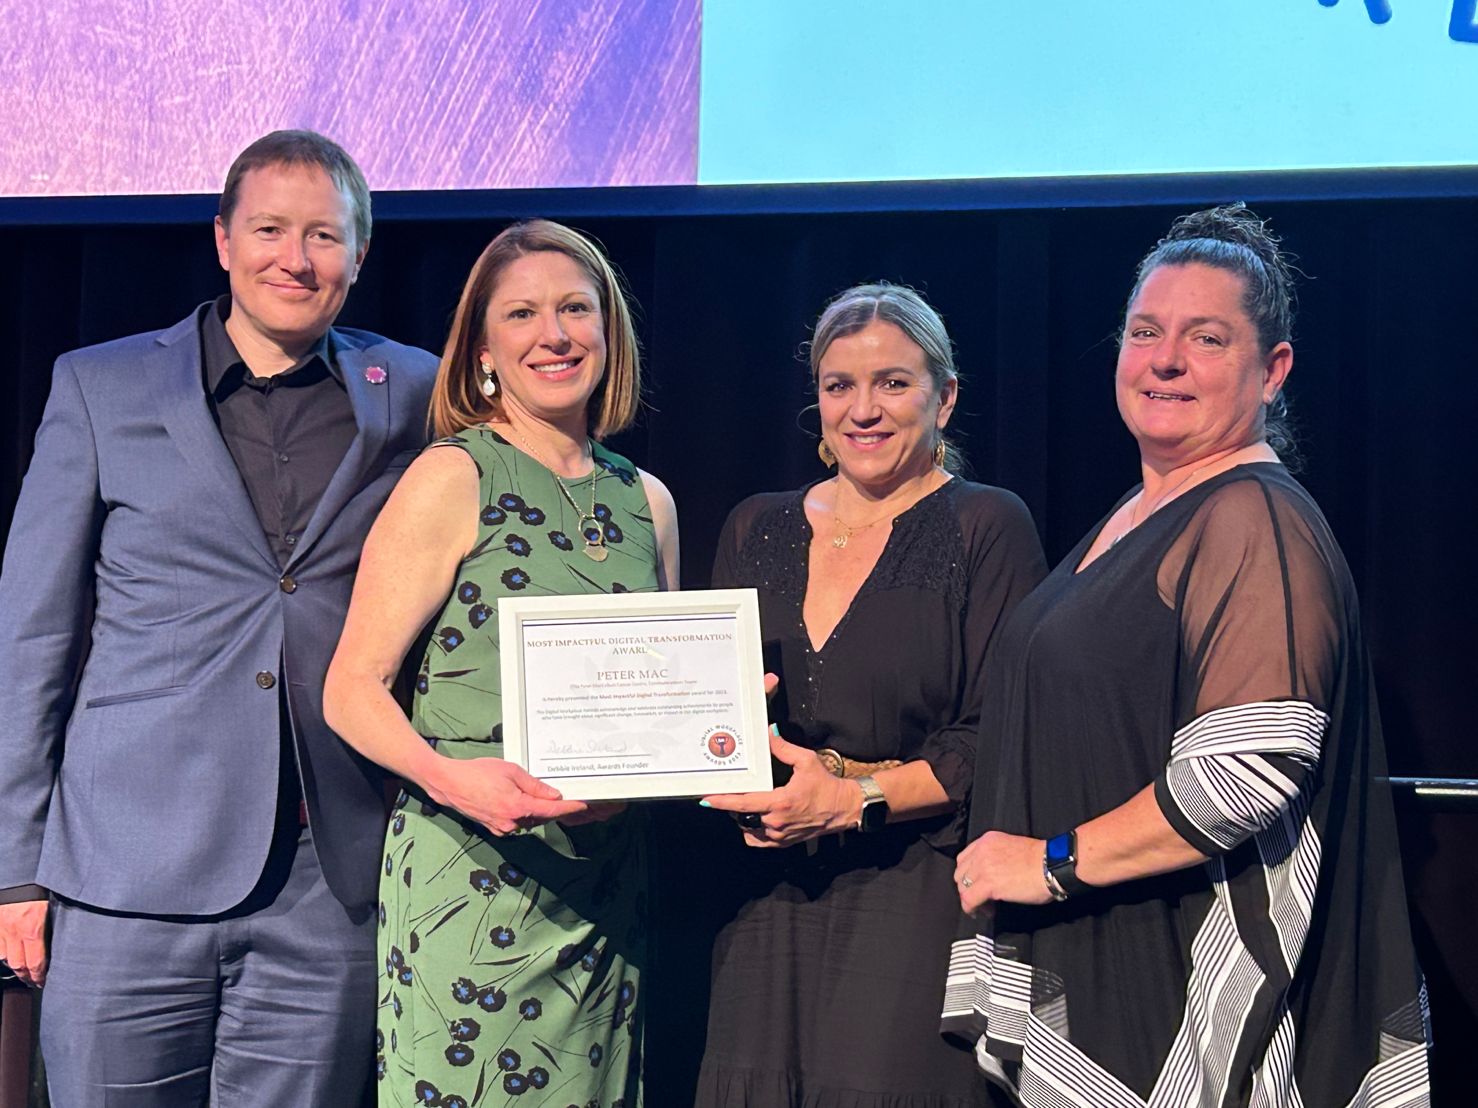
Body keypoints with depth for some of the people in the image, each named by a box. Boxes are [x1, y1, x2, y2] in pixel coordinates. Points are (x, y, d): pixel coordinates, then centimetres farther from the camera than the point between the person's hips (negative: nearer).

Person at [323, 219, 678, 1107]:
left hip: (606, 886, 5)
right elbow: (352, 690, -9)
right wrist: (449, 776, -26)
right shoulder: (453, 478, -5)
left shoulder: (647, 501, 11)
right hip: (471, 872, -5)